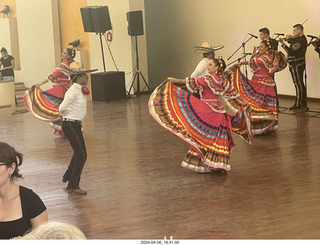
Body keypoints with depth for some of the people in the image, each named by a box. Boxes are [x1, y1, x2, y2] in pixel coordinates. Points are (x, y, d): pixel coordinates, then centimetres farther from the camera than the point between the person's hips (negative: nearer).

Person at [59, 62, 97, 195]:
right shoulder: (73, 91, -20)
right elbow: (62, 108, -27)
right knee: (82, 155, -8)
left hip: (75, 125, 10)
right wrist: (67, 116, -8)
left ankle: (67, 176, 43)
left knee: (79, 152, 24)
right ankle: (73, 186, -3)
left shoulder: (80, 89, 10)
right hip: (70, 125, -10)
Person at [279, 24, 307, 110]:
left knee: (298, 84, -7)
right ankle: (303, 103, 21)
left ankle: (298, 104, -4)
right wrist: (289, 39, 1)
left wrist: (282, 43, -27)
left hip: (296, 65, -11)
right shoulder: (301, 38, 12)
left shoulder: (300, 40, -21)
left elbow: (292, 51, -28)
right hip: (299, 64, 11)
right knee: (300, 84, 15)